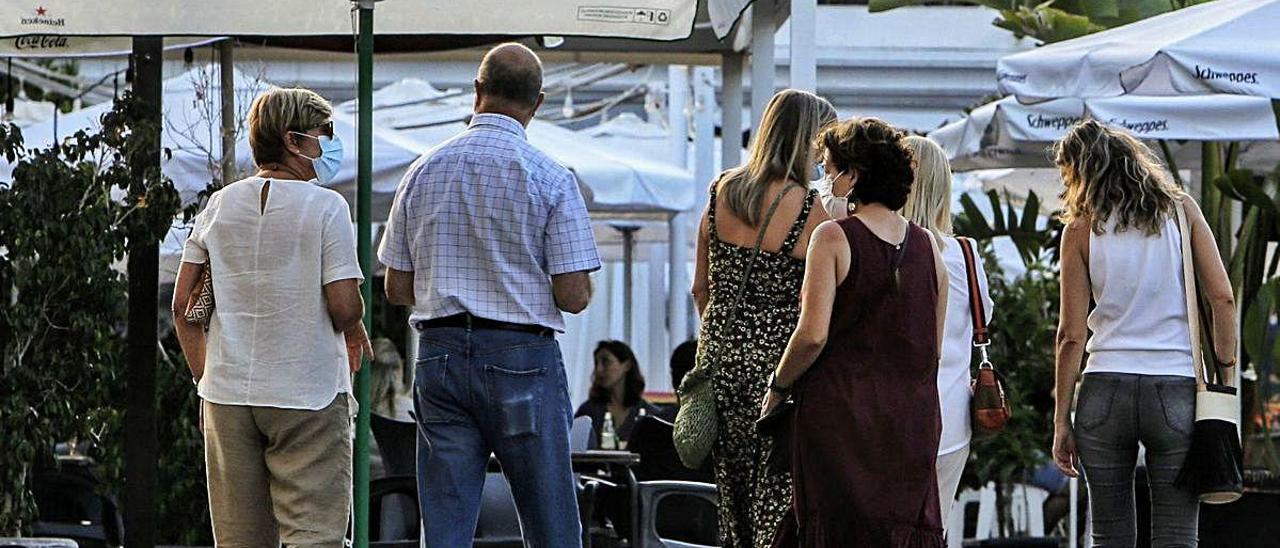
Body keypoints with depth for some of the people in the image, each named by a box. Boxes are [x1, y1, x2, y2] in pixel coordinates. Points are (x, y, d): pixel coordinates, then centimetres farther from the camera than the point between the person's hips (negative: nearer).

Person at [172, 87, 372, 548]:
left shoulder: (220, 206, 7)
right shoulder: (325, 206, -7)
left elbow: (183, 305, 7)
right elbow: (345, 307, -13)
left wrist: (204, 379, 15)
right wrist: (354, 334, 9)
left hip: (228, 390, 5)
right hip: (308, 395, -5)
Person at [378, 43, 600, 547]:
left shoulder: (424, 171, 5)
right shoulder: (550, 178, -7)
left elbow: (397, 289, 8)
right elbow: (573, 297, -9)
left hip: (439, 354, 4)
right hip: (521, 355, -3)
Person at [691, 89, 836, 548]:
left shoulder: (722, 192, 6)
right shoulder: (812, 210, -11)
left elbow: (701, 289, 13)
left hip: (720, 353, 6)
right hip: (775, 358, -6)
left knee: (733, 497, 13)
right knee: (777, 508, -3)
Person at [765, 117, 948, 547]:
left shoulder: (834, 237, -8)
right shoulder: (927, 245, 7)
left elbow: (812, 334, -14)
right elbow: (934, 346, 11)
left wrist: (778, 387, 0)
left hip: (841, 413, -4)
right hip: (911, 422, 5)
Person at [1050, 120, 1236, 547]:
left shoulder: (1081, 228, 1)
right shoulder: (1181, 209, 5)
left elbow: (1072, 334, 0)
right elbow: (1222, 298, -1)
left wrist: (1062, 419, 5)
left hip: (1105, 390, 0)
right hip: (1176, 391, 0)